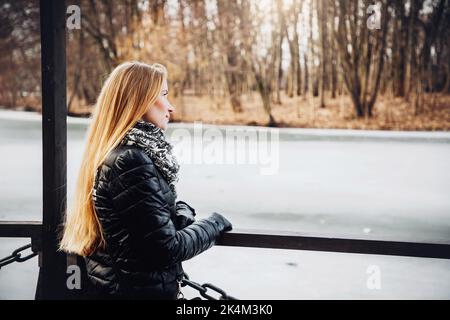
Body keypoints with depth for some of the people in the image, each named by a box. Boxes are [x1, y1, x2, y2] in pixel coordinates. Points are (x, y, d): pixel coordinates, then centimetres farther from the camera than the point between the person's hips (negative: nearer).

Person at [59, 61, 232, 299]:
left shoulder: (122, 153, 5)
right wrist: (215, 223, -8)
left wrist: (181, 212, -4)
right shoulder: (131, 161, -24)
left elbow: (153, 212, 17)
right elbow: (167, 248, -23)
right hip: (140, 290, -9)